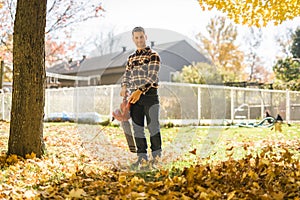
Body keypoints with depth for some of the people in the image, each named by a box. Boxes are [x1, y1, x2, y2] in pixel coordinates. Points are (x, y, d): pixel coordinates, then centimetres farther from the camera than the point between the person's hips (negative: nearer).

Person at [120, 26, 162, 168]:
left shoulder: (153, 55, -1)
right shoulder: (131, 58, 17)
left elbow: (152, 77, -13)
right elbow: (126, 76, 19)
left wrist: (140, 91, -23)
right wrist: (124, 87, -4)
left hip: (150, 95, -5)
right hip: (134, 97, 5)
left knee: (153, 126, -6)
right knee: (137, 128, 5)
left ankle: (156, 155, 6)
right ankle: (142, 157, 12)